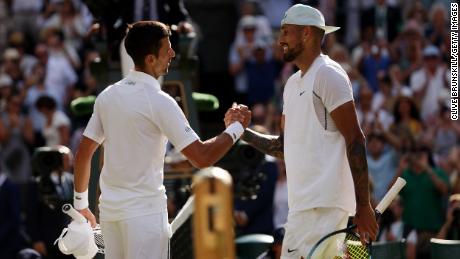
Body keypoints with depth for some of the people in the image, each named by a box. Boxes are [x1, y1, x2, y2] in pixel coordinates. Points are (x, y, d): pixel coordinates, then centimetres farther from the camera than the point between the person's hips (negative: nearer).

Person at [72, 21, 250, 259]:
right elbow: (202, 158, -17)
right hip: (144, 211, -7)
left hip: (110, 209, 7)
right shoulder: (158, 101, -14)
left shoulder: (107, 96, 6)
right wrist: (236, 128, -2)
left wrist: (80, 204, 22)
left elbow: (83, 154, 11)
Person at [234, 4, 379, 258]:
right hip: (303, 203, 9)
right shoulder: (293, 83, 20)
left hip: (322, 204, -9)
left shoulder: (327, 74, -9)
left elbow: (355, 141, -14)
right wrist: (244, 132, 10)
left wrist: (364, 206, -18)